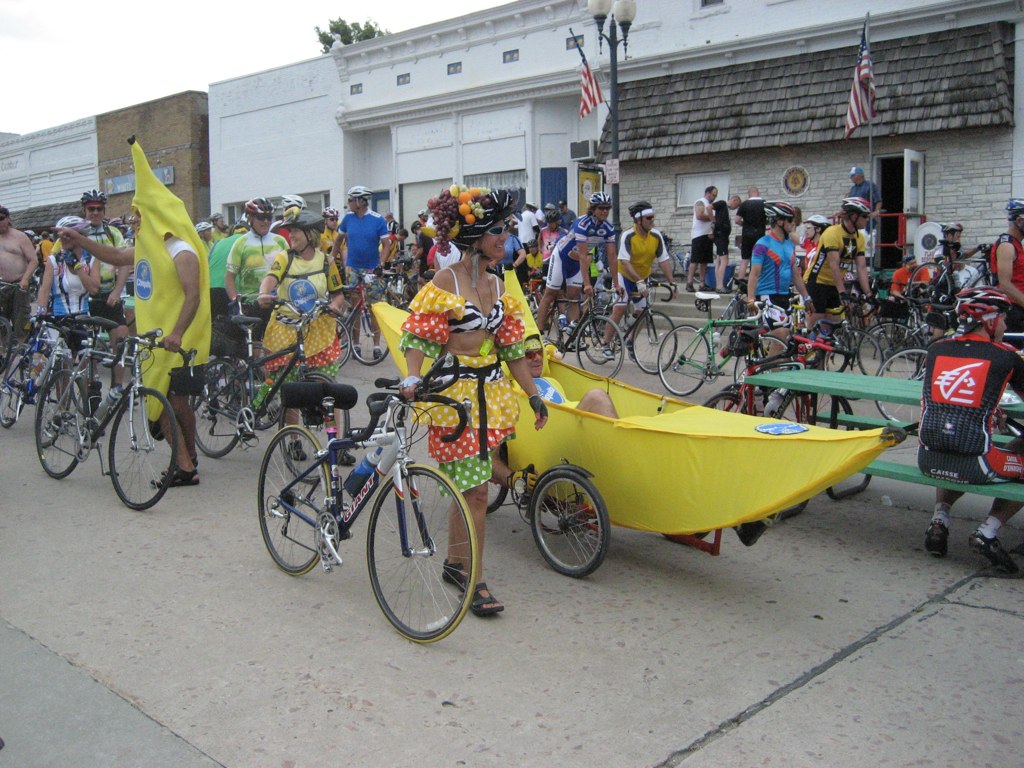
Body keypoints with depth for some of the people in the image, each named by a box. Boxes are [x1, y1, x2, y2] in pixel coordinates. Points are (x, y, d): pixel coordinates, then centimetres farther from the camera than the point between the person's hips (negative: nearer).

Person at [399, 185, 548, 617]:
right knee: (476, 489, -7)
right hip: (455, 392, -6)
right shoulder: (445, 282, -9)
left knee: (468, 486, 13)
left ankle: (455, 561, 30)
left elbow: (512, 347, 14)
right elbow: (419, 338, -12)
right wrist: (412, 379, -29)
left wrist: (534, 395, 13)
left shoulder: (498, 286, 10)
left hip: (492, 393, 6)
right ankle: (476, 584, 4)